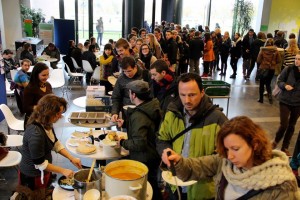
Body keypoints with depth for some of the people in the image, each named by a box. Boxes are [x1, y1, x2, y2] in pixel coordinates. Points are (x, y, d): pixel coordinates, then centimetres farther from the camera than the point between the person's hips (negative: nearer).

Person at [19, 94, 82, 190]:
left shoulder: (46, 124, -6)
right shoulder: (35, 133, -33)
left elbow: (55, 143, 6)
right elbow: (39, 163, -27)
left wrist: (71, 158, -3)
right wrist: (63, 171, -19)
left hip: (43, 172, 8)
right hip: (33, 176, -8)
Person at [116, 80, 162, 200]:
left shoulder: (138, 115, -29)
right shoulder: (152, 107, -2)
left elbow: (139, 144, -30)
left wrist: (122, 142, -14)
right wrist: (125, 124, 12)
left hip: (144, 161, -9)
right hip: (154, 155, 9)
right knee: (153, 189, 26)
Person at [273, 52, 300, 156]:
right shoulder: (288, 69, -11)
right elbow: (279, 81, -2)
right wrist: (285, 85, -22)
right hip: (285, 101, -2)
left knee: (291, 125, 12)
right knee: (284, 124, -6)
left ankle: (285, 147, 29)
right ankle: (275, 141, 24)